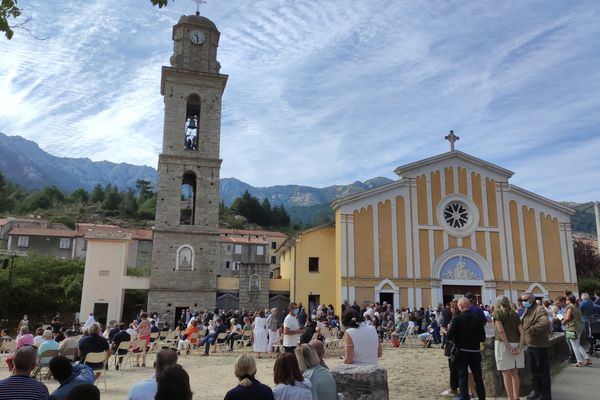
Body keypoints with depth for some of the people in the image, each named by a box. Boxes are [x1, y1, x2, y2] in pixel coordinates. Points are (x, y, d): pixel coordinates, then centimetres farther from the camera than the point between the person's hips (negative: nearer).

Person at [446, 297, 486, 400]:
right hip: (475, 352, 3)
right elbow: (483, 338, -1)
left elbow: (449, 336, -15)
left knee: (463, 377, 5)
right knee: (478, 378, 15)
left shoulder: (457, 318, -14)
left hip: (462, 352, -3)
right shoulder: (477, 318, -4)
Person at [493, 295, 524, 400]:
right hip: (516, 344, 5)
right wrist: (519, 347, -2)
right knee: (515, 373, 14)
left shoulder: (497, 312, -2)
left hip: (503, 344, -5)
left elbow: (501, 330, -16)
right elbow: (522, 332, 4)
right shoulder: (514, 314, 13)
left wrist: (508, 346, -14)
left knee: (506, 374, 0)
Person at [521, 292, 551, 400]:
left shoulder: (539, 309, -18)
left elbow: (545, 323, -35)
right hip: (530, 344, 9)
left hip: (539, 345, -9)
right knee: (533, 369, 18)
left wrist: (532, 330, -28)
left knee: (542, 370, 3)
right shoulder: (527, 311, 11)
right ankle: (537, 391, 32)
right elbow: (523, 323, 23)